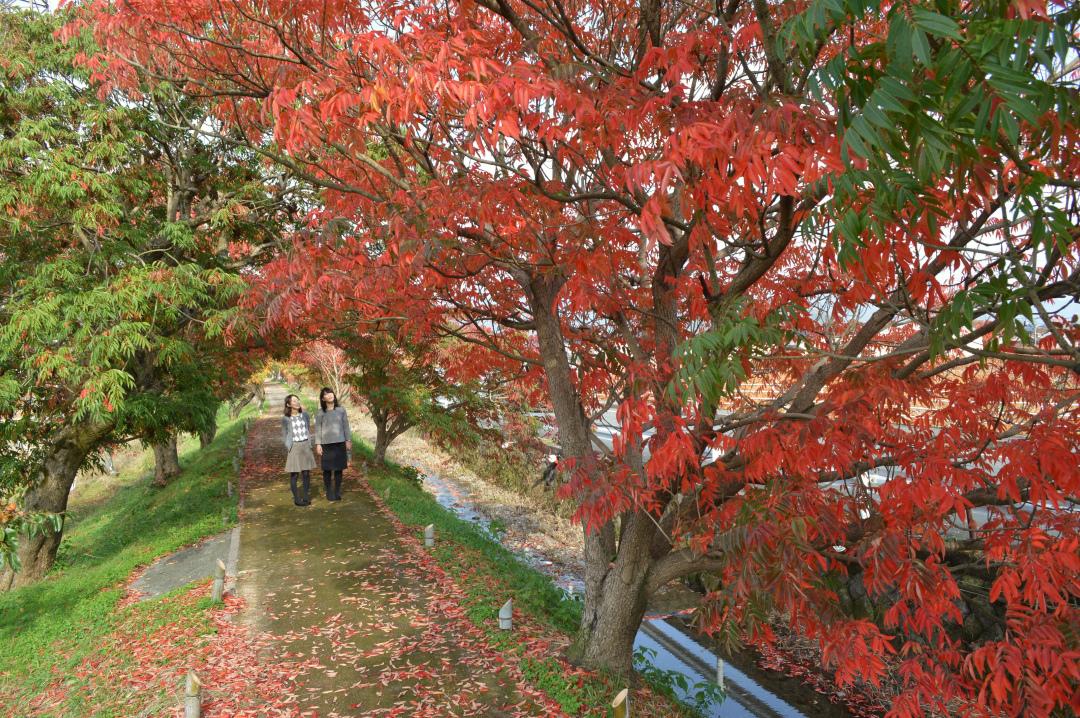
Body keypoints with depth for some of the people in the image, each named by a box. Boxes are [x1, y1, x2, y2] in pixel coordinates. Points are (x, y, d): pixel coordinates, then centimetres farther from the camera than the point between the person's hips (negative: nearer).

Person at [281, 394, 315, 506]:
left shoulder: (305, 415, 4)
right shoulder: (285, 419, -3)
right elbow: (284, 435, 5)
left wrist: (309, 444, 7)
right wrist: (288, 448, -4)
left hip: (305, 446, 3)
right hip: (293, 447, -3)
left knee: (306, 472, 3)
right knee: (294, 474, -1)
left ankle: (306, 497, 13)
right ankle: (296, 498, 8)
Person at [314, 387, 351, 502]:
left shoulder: (341, 409, 4)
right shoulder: (320, 413, 0)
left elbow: (346, 426, 7)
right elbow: (318, 429, 0)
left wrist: (348, 440, 5)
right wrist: (318, 444, -6)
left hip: (340, 443, 1)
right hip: (326, 444, -1)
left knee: (339, 468, 6)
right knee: (327, 469, 3)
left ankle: (337, 492, 17)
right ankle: (329, 492, 15)